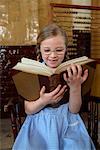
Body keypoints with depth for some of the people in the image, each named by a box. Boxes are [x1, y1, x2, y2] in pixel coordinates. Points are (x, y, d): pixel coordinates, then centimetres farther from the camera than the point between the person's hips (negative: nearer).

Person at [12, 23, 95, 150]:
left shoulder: (72, 73, -8)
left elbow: (74, 110, -7)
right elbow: (28, 110, -4)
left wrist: (76, 87, -24)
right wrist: (43, 101, -24)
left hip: (67, 125, 1)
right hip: (40, 126, 0)